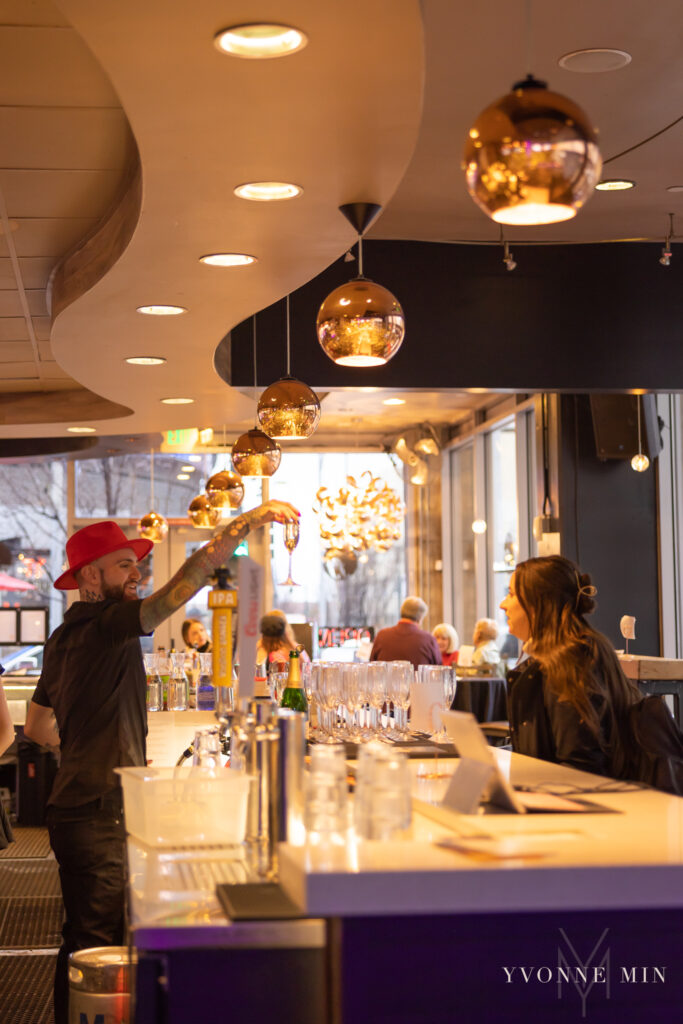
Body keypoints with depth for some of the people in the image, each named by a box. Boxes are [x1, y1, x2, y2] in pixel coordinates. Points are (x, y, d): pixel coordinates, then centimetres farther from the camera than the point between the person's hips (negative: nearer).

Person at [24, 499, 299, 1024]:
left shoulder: (67, 637, 15)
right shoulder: (105, 627, -15)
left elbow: (38, 726, 25)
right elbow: (183, 586, -26)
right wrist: (246, 523, -26)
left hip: (78, 809, 10)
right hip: (97, 816, -10)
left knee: (90, 938, 16)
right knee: (92, 943, -7)